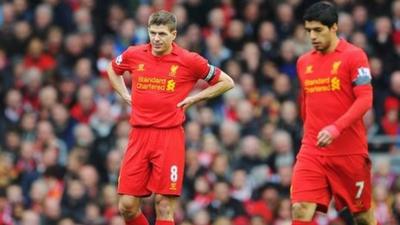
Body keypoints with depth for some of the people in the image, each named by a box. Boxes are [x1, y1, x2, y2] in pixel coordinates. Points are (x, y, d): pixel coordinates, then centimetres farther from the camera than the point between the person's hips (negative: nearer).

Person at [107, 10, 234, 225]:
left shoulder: (188, 61, -3)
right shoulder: (134, 55, 6)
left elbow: (226, 82, 7)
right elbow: (113, 69, 29)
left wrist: (193, 98, 1)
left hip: (169, 137, -3)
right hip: (139, 135, 3)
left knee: (164, 205, -5)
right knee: (127, 206, -1)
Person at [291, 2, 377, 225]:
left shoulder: (354, 56, -5)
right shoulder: (304, 62, 12)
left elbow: (365, 100, -14)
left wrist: (336, 128, -25)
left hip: (350, 151, -4)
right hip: (312, 152, 4)